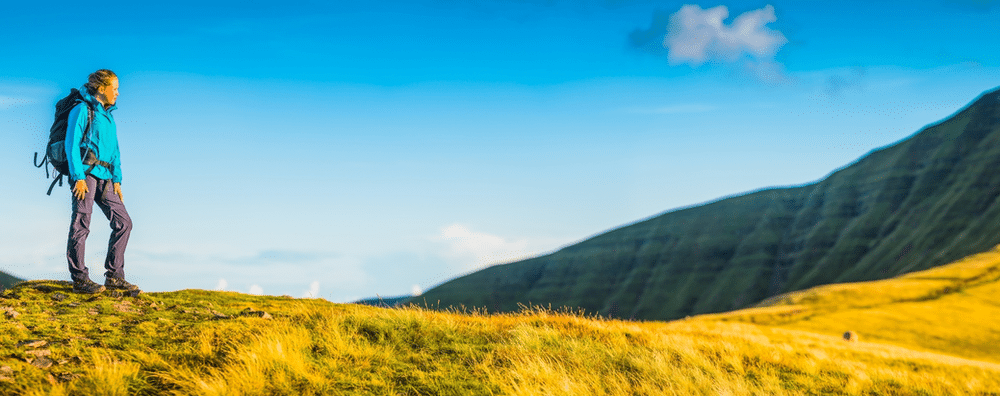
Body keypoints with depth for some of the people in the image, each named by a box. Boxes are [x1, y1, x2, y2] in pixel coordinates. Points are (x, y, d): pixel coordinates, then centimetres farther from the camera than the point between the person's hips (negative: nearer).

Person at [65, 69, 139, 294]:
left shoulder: (108, 116, 22)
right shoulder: (82, 110, -2)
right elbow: (72, 144, -8)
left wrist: (117, 180, 14)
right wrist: (78, 177, -16)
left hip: (103, 178, 8)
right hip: (85, 173, -8)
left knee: (123, 222, 1)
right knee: (81, 225, -5)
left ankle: (114, 277, 5)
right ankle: (80, 279, -1)